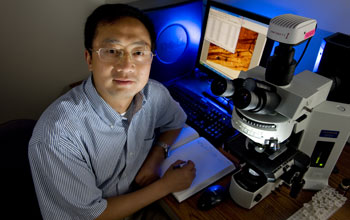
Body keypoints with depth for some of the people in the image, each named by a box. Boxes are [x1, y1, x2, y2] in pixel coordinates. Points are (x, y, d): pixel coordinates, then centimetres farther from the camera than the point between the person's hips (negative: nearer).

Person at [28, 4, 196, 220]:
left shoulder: (155, 93, -15)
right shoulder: (56, 134, -30)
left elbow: (176, 121, 7)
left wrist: (156, 157, -10)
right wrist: (166, 185, -18)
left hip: (141, 201, 5)